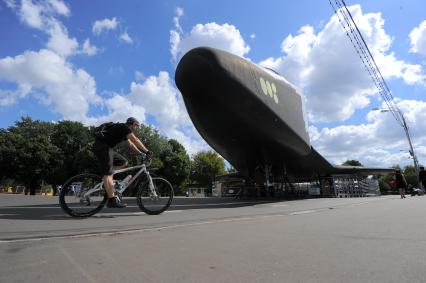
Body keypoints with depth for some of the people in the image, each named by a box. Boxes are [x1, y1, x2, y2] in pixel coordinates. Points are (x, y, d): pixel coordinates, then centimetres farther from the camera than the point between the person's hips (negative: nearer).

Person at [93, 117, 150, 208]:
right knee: (108, 173, -14)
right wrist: (147, 151, -12)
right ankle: (112, 200, -16)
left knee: (124, 162, 10)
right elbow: (135, 140, -14)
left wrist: (141, 153, 21)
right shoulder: (124, 127, -6)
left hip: (106, 148, 10)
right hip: (102, 146, -10)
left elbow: (131, 144, 27)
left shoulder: (124, 131, 22)